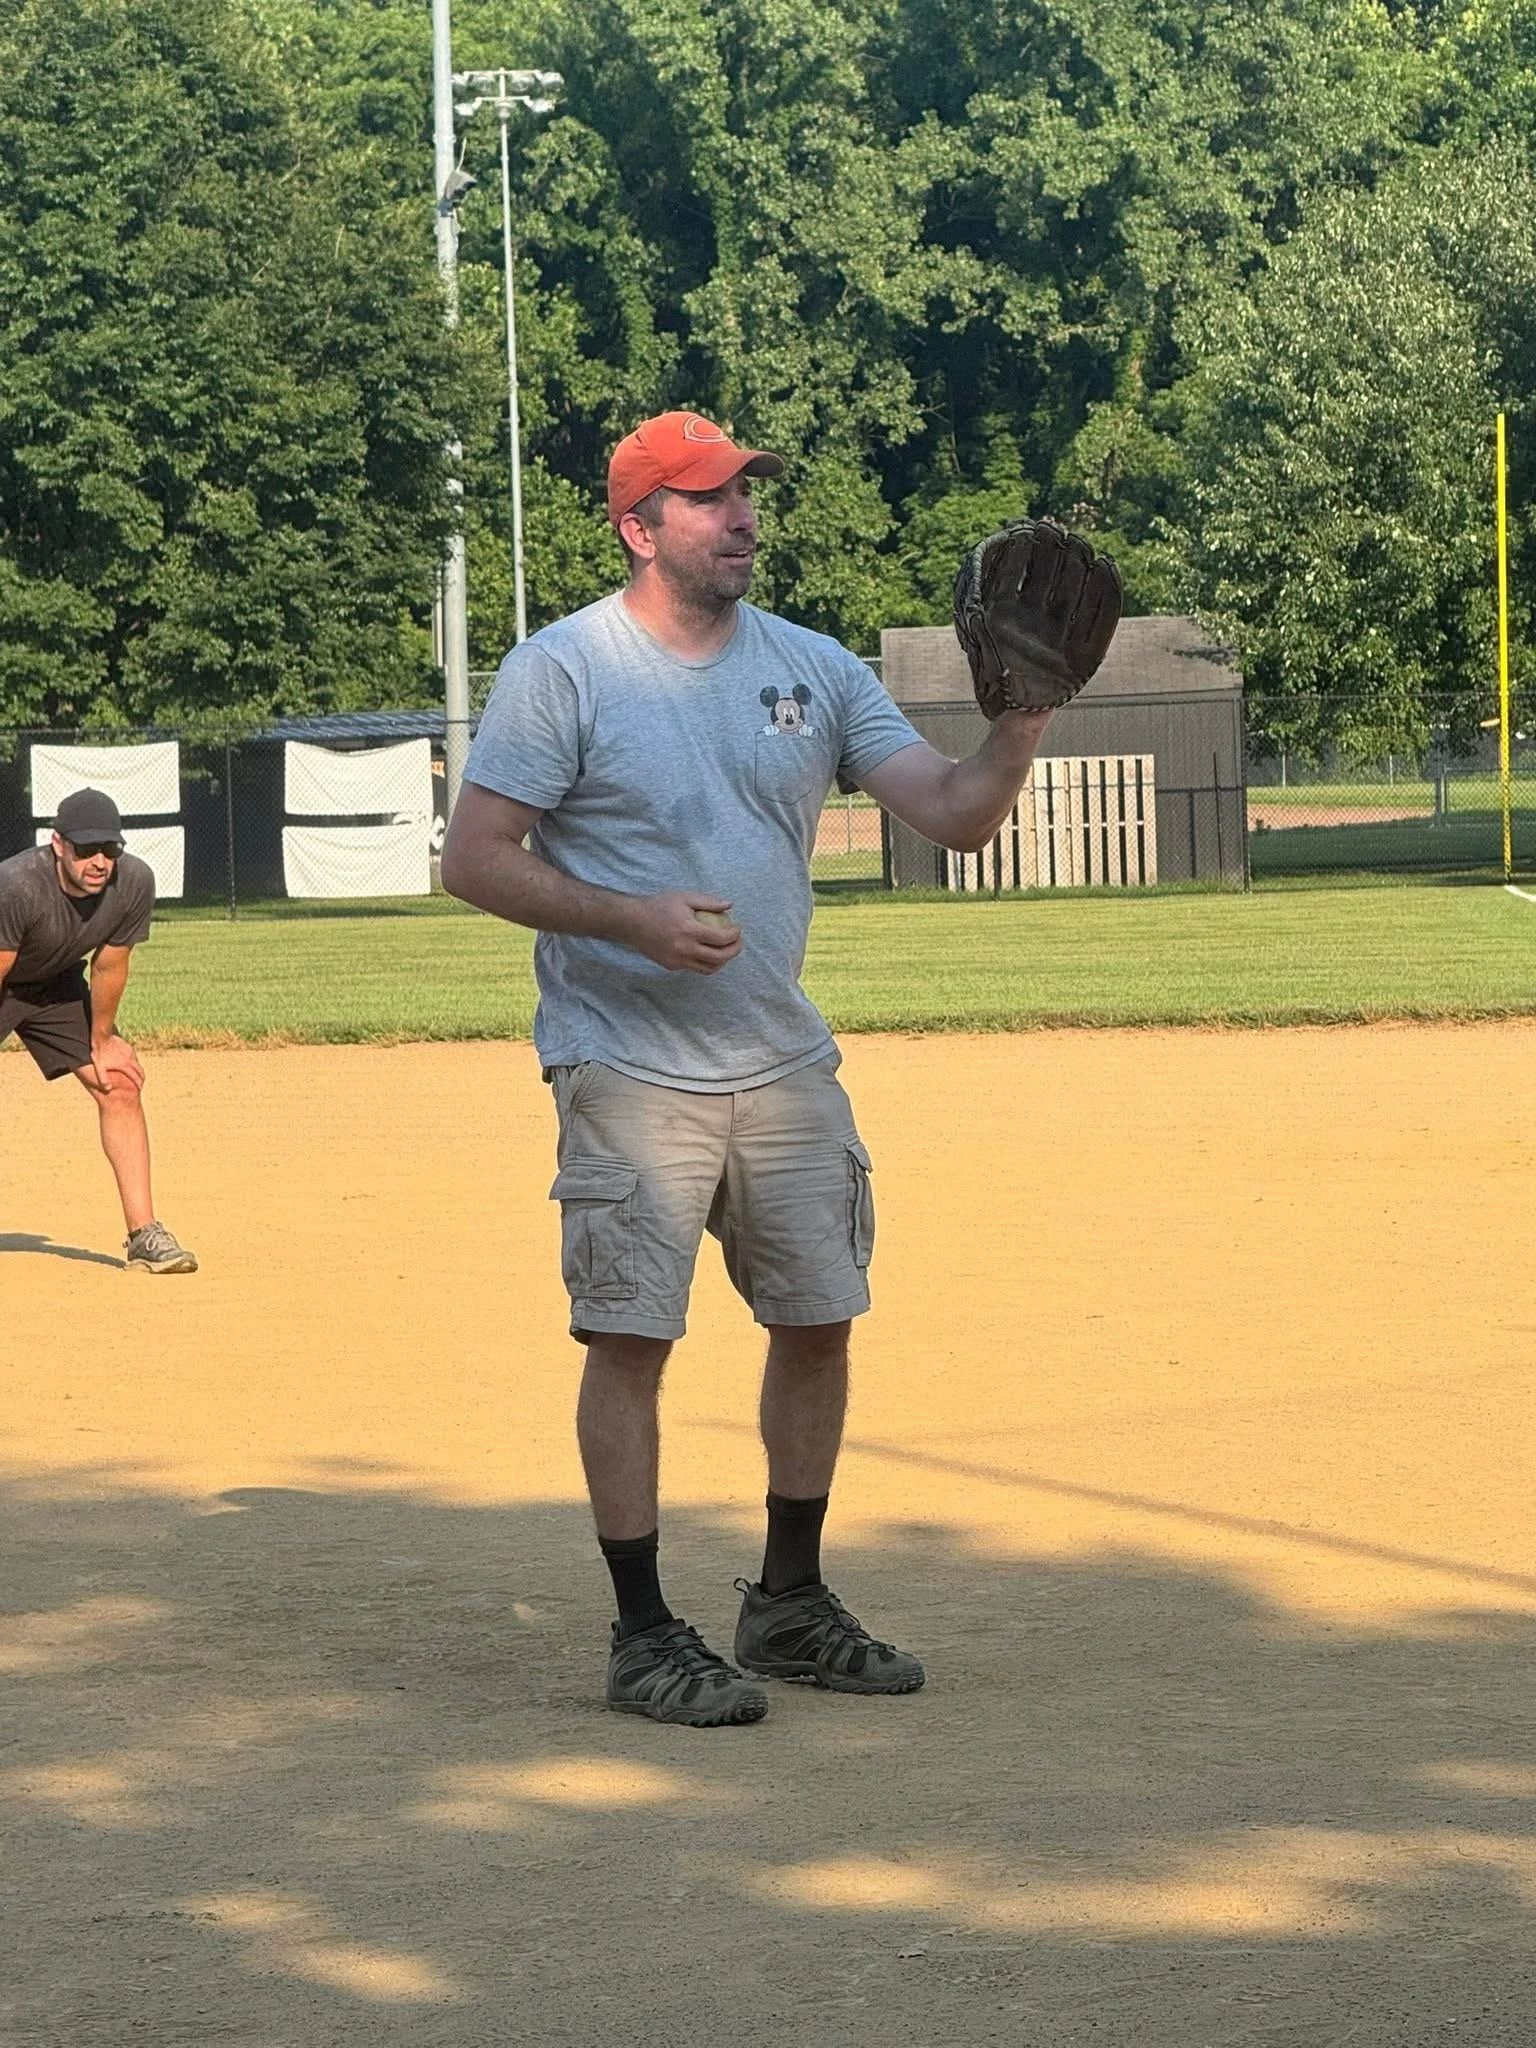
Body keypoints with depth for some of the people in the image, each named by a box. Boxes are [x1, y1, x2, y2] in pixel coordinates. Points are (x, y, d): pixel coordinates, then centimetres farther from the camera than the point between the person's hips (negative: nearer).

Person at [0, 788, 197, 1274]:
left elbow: (109, 966, -10)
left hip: (56, 985, 5)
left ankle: (144, 1234, -2)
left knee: (120, 1086, -5)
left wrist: (101, 1042, 0)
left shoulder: (134, 882, -24)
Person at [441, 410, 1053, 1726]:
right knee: (632, 1339, -4)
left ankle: (791, 1603, 25)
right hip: (630, 1070, -6)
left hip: (786, 1067, 6)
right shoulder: (564, 670, -7)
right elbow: (474, 861, -9)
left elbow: (954, 816, 0)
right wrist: (630, 917, -21)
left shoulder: (814, 669, 7)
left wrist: (1017, 732, -20)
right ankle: (645, 1636, 5)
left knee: (819, 1321, 10)